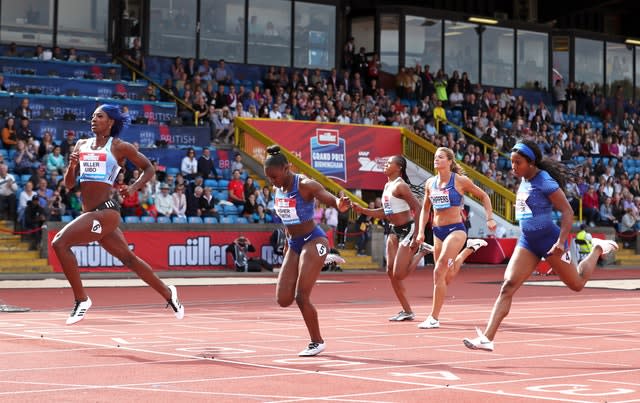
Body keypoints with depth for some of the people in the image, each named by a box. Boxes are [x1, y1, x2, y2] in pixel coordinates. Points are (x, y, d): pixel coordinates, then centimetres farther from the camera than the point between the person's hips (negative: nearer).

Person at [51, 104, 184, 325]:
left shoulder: (119, 147, 0)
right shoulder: (81, 145, 15)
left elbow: (148, 168, 8)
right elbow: (69, 184, 14)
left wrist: (134, 187, -8)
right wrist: (71, 166, -6)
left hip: (105, 211, -7)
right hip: (89, 213, 7)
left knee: (59, 242, -20)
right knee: (128, 258, 16)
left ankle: (81, 299, -10)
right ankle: (167, 293, 32)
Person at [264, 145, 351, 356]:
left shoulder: (306, 185, -18)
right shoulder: (279, 188, 4)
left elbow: (330, 198, -31)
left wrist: (340, 204, -54)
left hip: (313, 241, -7)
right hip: (293, 245, 7)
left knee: (301, 297, -12)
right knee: (283, 299, -2)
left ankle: (317, 342, 7)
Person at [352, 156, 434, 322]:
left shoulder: (400, 186, -17)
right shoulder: (387, 186, 11)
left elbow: (418, 210, -21)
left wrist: (416, 237, -24)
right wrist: (362, 210, 10)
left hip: (407, 230, -9)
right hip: (394, 231, 9)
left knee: (398, 275, -9)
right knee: (391, 273, 5)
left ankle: (421, 250, 11)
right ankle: (407, 311, 12)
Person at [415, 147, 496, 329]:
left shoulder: (460, 180, -6)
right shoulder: (430, 183, 7)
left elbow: (483, 196, 4)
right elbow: (425, 209, 19)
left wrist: (490, 218, -4)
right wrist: (421, 231, 10)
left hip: (455, 230, -6)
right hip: (437, 231, 6)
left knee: (439, 271, -19)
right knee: (446, 277, 14)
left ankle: (434, 318, -13)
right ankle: (469, 248, 41)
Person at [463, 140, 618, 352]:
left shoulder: (545, 182, -18)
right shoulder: (524, 181, 5)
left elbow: (568, 212, -19)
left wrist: (561, 242, -26)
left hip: (548, 239, -6)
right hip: (527, 241, 6)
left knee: (576, 284, 12)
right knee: (508, 286, -9)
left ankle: (597, 249, 39)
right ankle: (487, 338, -16)